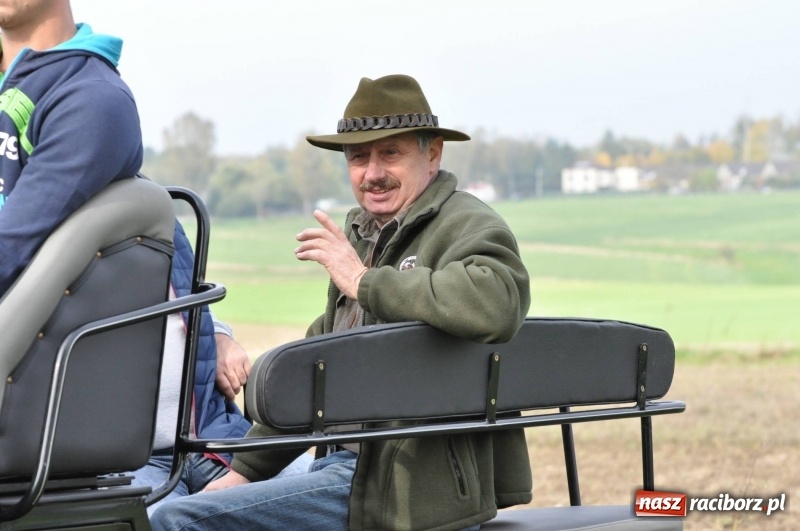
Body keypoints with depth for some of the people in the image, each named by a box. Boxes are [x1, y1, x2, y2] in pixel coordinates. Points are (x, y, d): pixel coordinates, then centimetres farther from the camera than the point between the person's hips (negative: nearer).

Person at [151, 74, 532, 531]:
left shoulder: (469, 227, -9)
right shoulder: (364, 234, 20)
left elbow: (494, 304, -34)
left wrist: (363, 281, -23)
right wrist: (245, 470, 24)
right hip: (347, 460, 10)